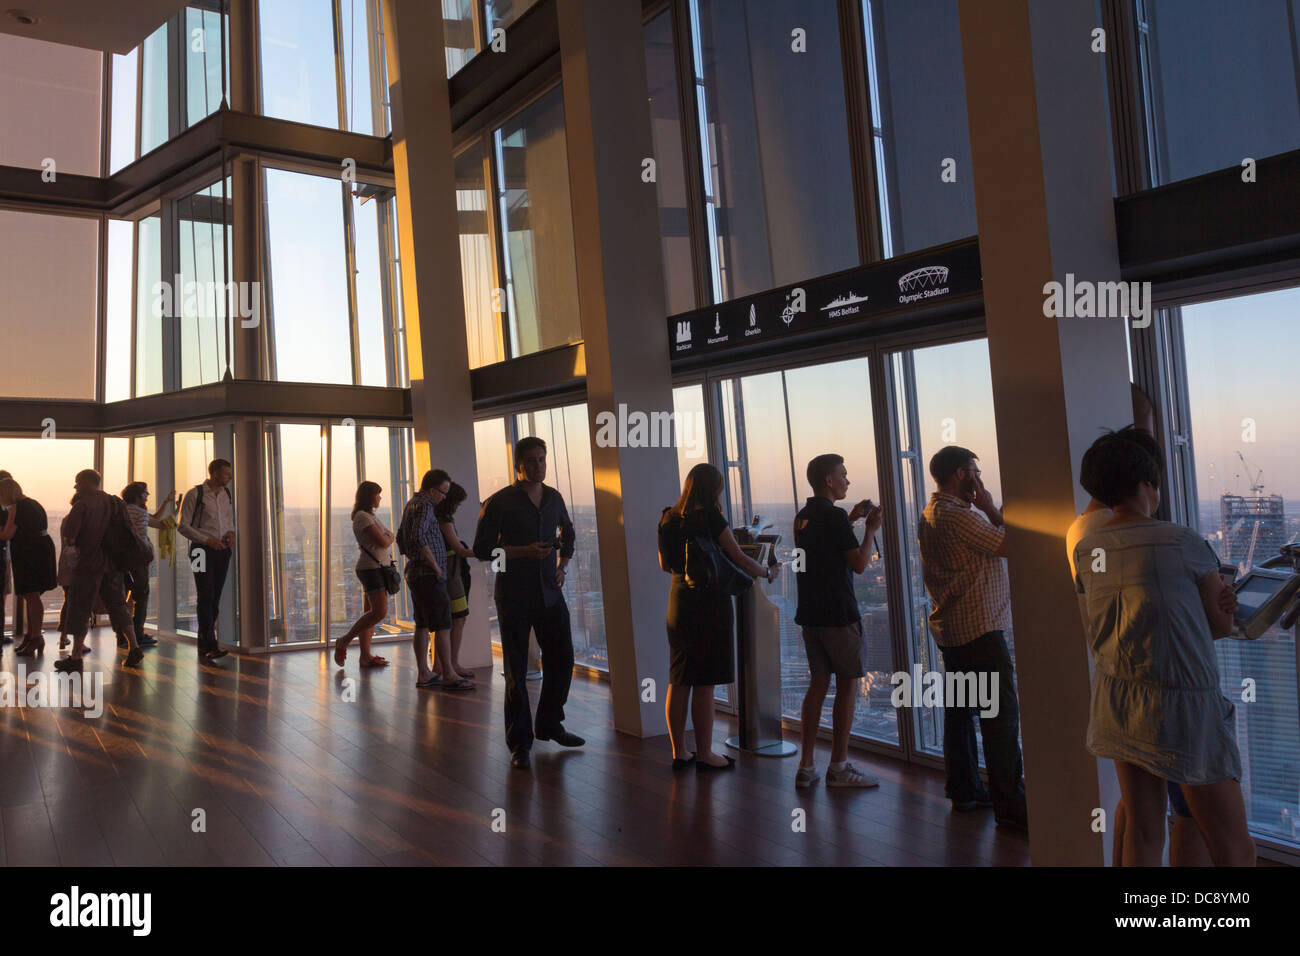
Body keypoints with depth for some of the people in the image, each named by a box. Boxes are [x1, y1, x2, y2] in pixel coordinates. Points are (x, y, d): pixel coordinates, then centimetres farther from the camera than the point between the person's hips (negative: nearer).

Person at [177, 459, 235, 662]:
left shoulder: (227, 495, 13)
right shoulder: (194, 494, -5)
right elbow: (183, 526, -6)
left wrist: (231, 533, 3)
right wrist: (207, 540, -15)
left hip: (222, 551, 6)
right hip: (203, 550, -6)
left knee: (215, 599, 7)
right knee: (205, 597, -12)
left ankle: (203, 646, 15)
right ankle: (210, 646, -16)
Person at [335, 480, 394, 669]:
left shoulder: (370, 515, 20)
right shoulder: (363, 516, -12)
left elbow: (385, 537, 15)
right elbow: (382, 542, -17)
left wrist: (386, 537, -5)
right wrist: (390, 538, 2)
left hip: (378, 568, 10)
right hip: (371, 568, -10)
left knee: (370, 612, 8)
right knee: (379, 612, -15)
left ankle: (365, 656, 9)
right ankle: (344, 642, -6)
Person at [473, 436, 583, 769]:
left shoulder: (554, 498, 7)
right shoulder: (499, 502, -9)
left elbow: (567, 532, 26)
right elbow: (482, 548, -9)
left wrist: (562, 566, 11)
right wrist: (524, 551, -19)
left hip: (550, 593, 5)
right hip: (514, 596, -5)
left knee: (562, 661, 9)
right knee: (517, 671, 0)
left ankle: (549, 724, 30)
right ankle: (519, 744, 12)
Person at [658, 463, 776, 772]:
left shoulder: (668, 518, 6)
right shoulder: (710, 517, -12)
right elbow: (739, 558, -9)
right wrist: (768, 572, 7)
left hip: (679, 599, 7)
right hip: (709, 603, -6)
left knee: (679, 682, 11)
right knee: (704, 685, 0)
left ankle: (679, 752, 18)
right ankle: (704, 755, 8)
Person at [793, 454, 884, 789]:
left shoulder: (802, 517, 11)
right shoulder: (834, 516, -14)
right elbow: (859, 563, -14)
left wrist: (851, 519, 25)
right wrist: (871, 529, -1)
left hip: (810, 613, 8)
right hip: (838, 614, -8)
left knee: (818, 683, 12)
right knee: (848, 685, 2)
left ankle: (806, 765, 13)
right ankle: (838, 767, 6)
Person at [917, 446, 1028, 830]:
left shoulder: (929, 514, 14)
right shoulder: (960, 516, -19)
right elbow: (1010, 545, -17)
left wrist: (982, 510, 14)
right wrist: (989, 507, -7)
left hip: (950, 626, 10)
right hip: (980, 627, -10)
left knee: (959, 709, 14)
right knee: (1001, 713, -7)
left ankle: (964, 790, 23)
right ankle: (1010, 805, -5)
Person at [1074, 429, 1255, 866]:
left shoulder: (1085, 551, 2)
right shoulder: (1184, 542, -13)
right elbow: (1223, 624, -2)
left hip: (1117, 705, 6)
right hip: (1181, 706, -6)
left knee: (1142, 832, 14)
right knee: (1235, 851, 5)